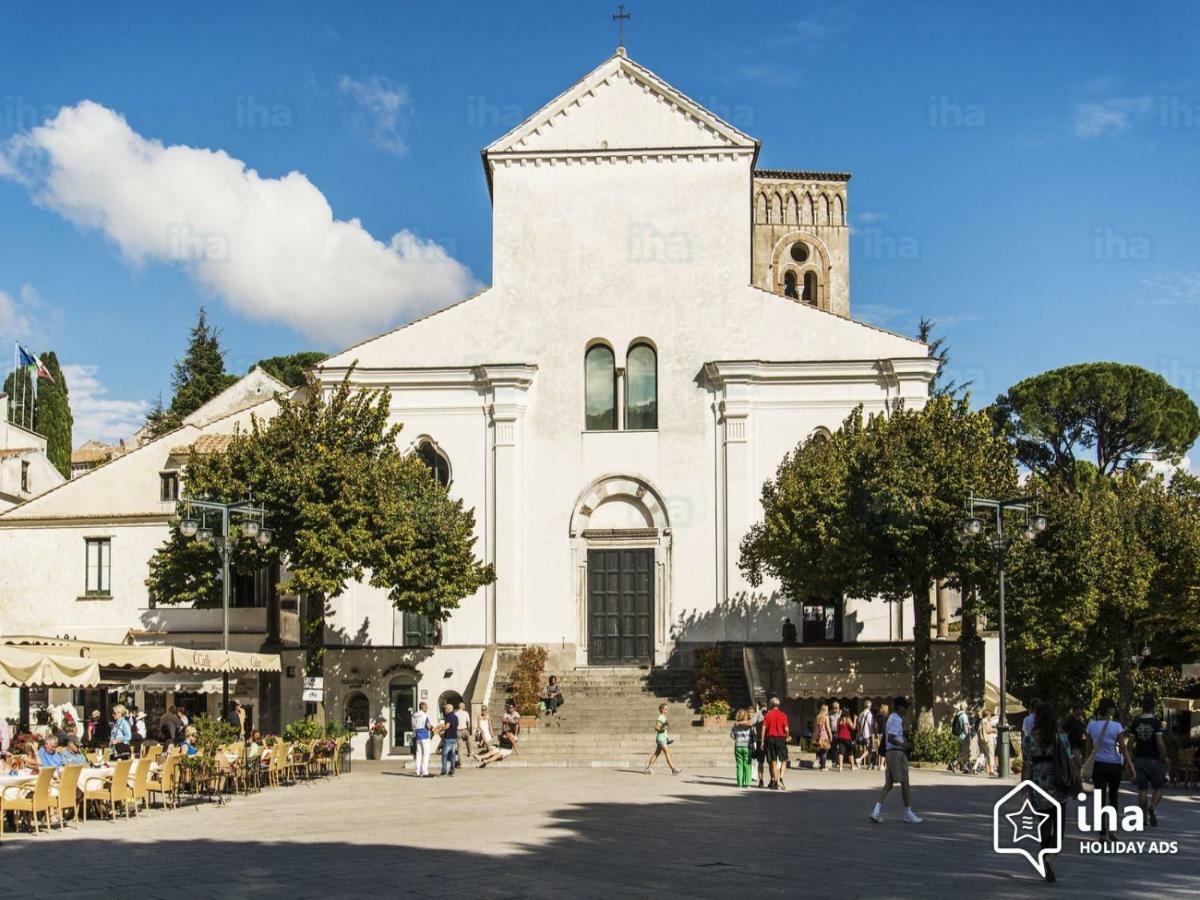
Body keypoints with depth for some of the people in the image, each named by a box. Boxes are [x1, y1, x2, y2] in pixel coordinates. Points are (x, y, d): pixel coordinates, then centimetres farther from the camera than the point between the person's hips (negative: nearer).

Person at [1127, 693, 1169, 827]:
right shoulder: (1156, 722, -10)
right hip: (1154, 760, -3)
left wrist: (1131, 757, 16)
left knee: (1142, 789, 8)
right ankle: (1153, 807, -16)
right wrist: (1165, 758, -5)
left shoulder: (1136, 722, 3)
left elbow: (1129, 743, 4)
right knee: (1158, 787, 9)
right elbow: (1160, 743, -16)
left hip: (1139, 759, 3)